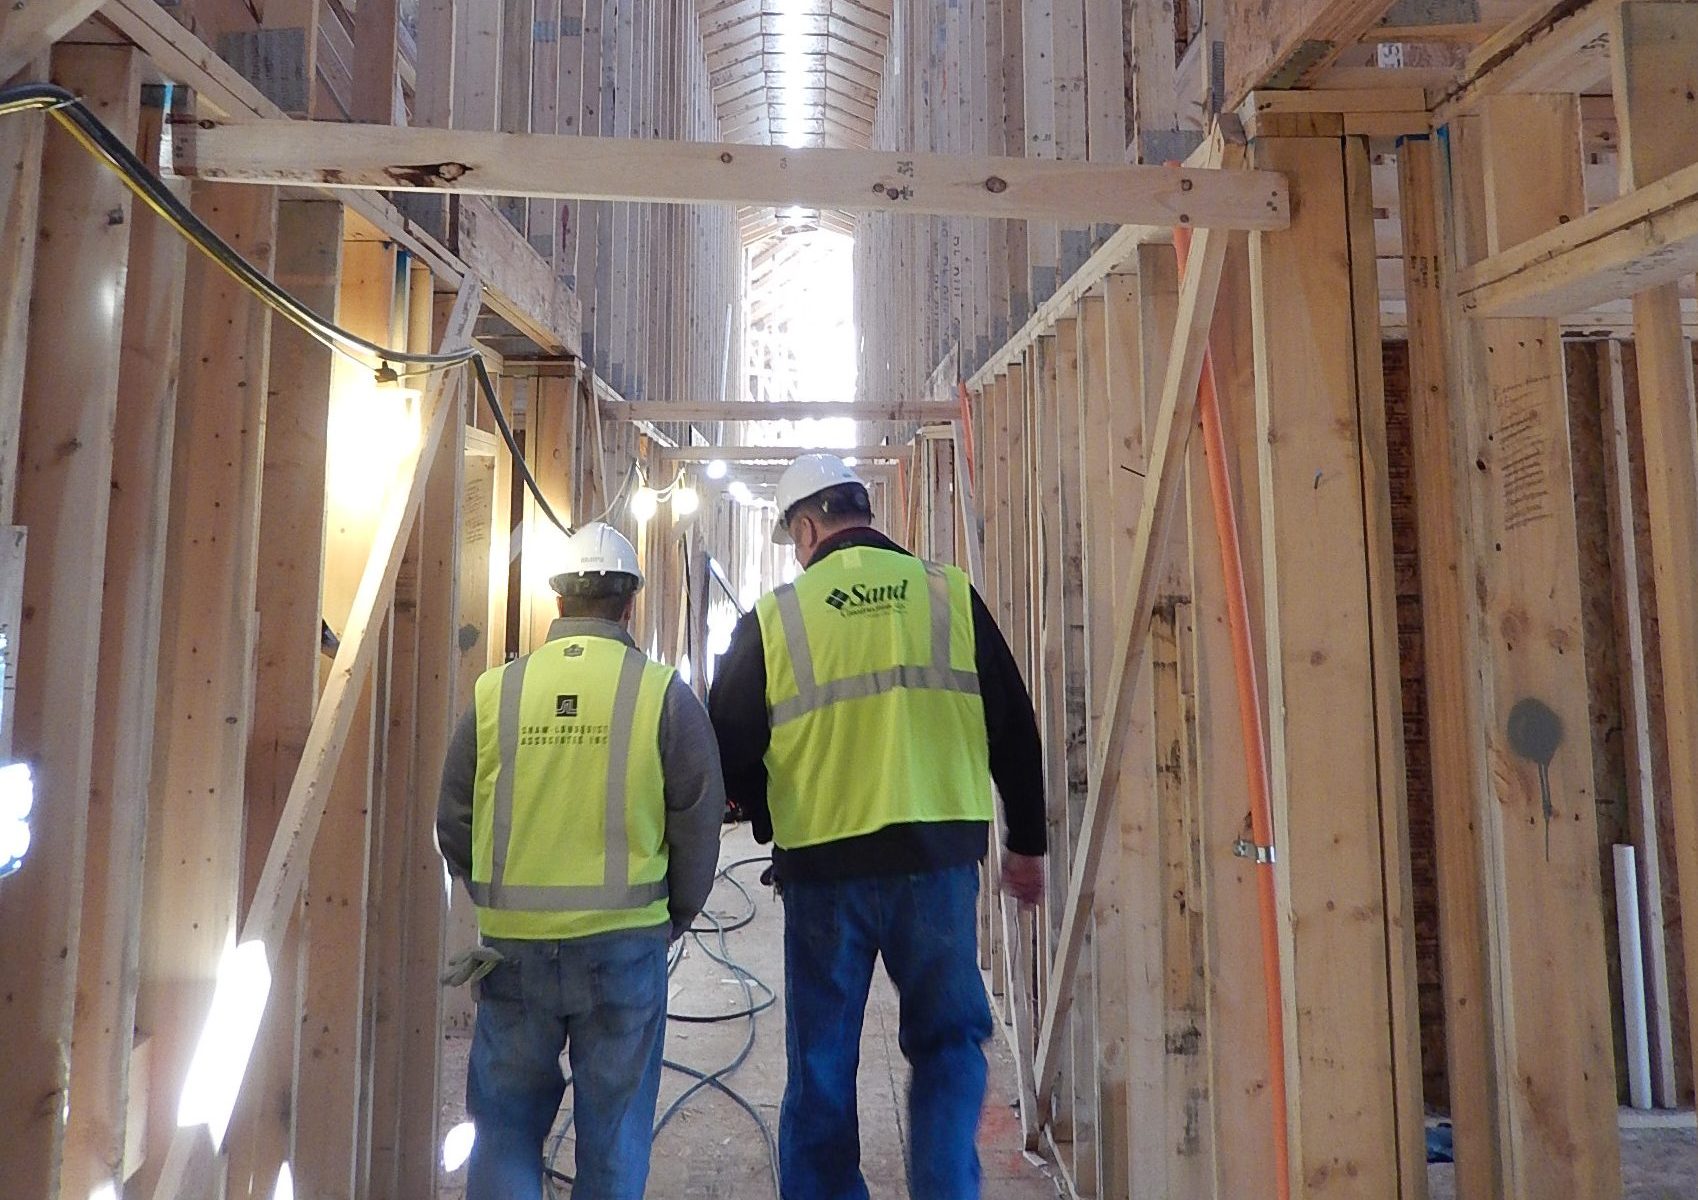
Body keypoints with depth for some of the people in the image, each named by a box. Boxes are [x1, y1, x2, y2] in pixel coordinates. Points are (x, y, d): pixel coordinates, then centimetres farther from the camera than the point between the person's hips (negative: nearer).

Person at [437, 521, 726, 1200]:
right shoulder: (664, 694, -8)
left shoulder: (495, 691, -2)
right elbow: (698, 826, -4)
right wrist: (674, 916, 12)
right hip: (624, 946, -1)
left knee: (506, 1123, 18)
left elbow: (453, 824, 6)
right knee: (612, 1136, 14)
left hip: (514, 943, 2)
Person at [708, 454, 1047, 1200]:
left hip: (823, 867, 0)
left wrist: (772, 824, 23)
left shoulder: (774, 616, -1)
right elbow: (1014, 729, 5)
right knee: (948, 1043, 18)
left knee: (822, 1065, 15)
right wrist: (1026, 843, 16)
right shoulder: (951, 595, 2)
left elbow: (730, 748, 3)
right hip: (938, 859, 1)